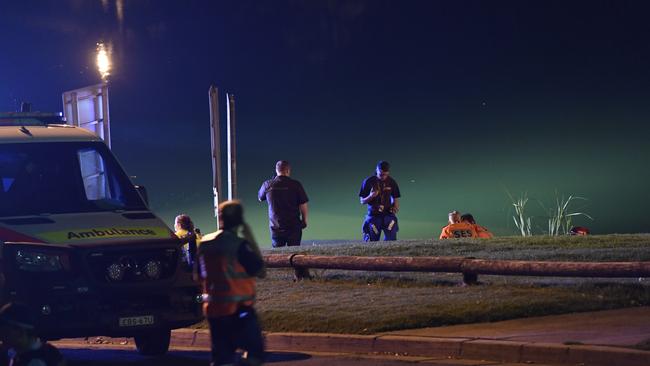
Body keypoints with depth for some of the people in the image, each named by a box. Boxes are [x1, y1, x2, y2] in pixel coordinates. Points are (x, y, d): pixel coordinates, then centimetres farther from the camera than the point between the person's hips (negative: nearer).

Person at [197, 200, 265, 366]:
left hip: (213, 309, 6)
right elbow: (260, 271, -9)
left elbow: (200, 277, 12)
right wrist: (251, 240, -5)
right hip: (238, 309, -6)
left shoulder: (205, 243, 5)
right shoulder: (239, 244, -13)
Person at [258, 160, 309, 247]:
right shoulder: (296, 185, -7)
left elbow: (260, 198, 19)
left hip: (276, 228, 2)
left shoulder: (267, 185, -2)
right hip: (294, 226, -2)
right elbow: (303, 206, -6)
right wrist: (304, 221, 10)